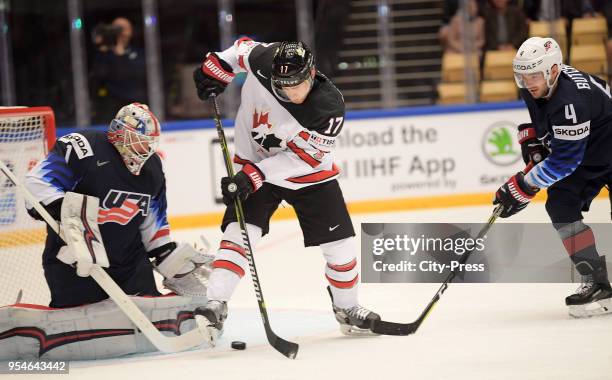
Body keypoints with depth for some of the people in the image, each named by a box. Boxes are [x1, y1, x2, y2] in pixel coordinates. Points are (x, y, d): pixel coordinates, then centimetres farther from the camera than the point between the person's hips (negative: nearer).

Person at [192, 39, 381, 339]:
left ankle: (346, 308, 24)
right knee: (240, 231, -18)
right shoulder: (263, 62, -23)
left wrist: (254, 176, -34)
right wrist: (214, 68, -8)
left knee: (340, 242, 1)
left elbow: (302, 158, -28)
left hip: (309, 174, 0)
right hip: (254, 165, 0)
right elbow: (242, 47, 1)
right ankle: (214, 306, -23)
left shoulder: (330, 107, -29)